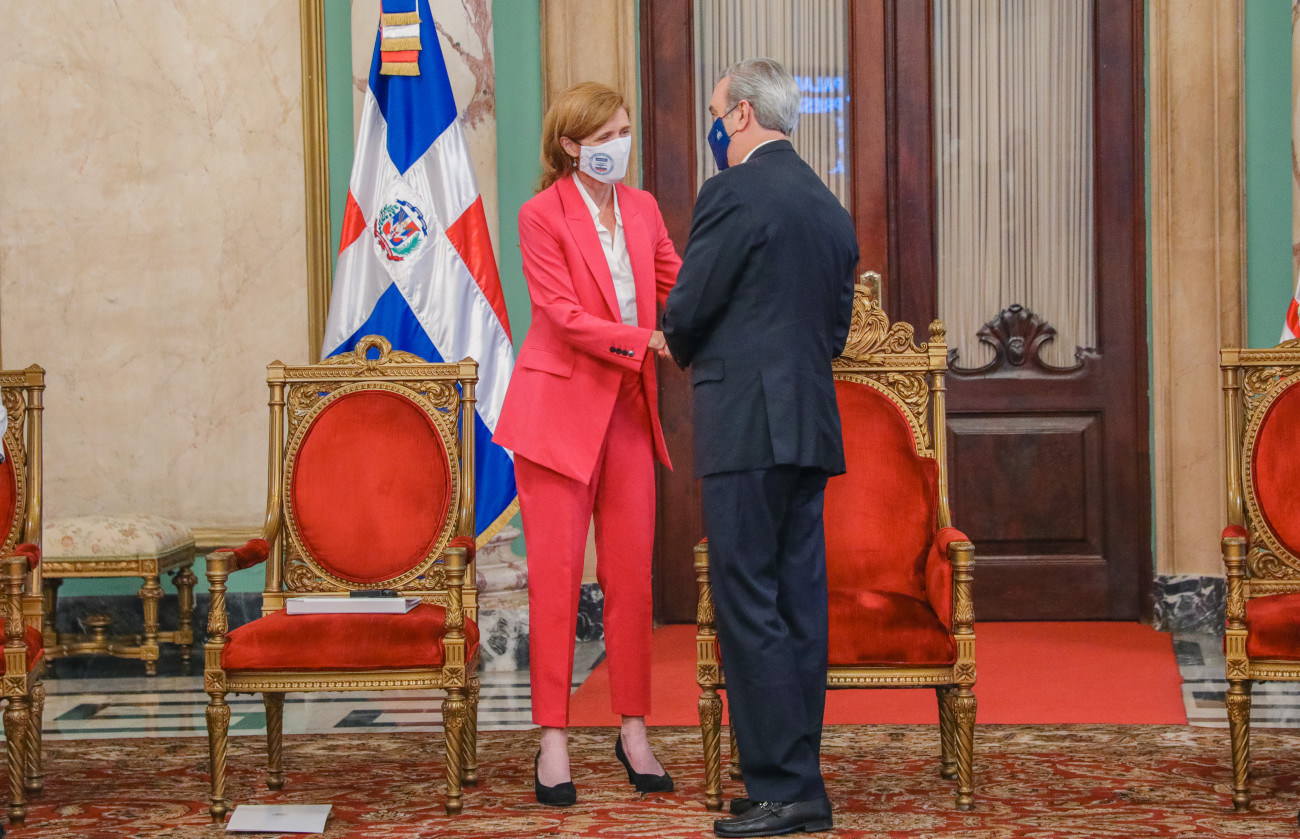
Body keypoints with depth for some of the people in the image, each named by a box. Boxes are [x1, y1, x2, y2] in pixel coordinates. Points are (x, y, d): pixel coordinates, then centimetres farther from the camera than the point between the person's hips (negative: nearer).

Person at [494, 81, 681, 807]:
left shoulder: (642, 209, 11)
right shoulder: (543, 215, -7)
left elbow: (677, 289, 10)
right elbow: (564, 316, -14)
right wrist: (647, 340, -23)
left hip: (629, 407, 5)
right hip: (561, 404, -5)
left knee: (632, 574, 6)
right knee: (556, 574, -2)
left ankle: (634, 730, 14)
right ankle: (554, 739, 3)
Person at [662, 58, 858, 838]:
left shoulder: (734, 193, -9)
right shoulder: (830, 208, 16)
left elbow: (688, 311, -8)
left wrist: (688, 354, 13)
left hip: (748, 425, -8)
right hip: (813, 425, 8)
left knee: (748, 604, -6)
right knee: (800, 602, 9)